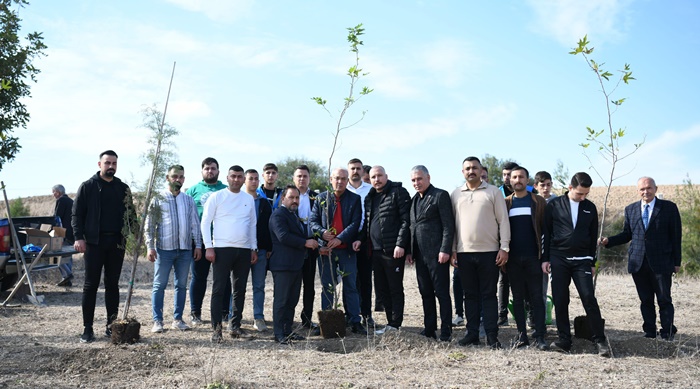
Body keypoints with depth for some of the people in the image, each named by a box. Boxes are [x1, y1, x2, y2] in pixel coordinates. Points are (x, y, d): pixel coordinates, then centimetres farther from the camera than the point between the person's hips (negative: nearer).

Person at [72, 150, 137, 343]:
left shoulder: (123, 188, 12)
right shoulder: (88, 186, 2)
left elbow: (130, 213, 13)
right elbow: (76, 213, -1)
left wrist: (136, 232, -3)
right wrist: (79, 237, -11)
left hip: (116, 242, 3)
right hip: (94, 242, -3)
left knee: (113, 284, 8)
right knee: (91, 285, -1)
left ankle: (112, 325, 15)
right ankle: (87, 329, 4)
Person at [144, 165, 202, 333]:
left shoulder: (189, 200, 11)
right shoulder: (158, 200, 2)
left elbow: (195, 224, 11)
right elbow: (149, 225, 0)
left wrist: (198, 245, 4)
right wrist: (150, 247, -9)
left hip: (185, 249, 3)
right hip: (164, 249, -3)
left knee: (181, 285, 8)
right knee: (159, 285, -1)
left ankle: (177, 319, 16)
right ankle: (157, 321, 5)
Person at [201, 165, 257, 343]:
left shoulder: (249, 199, 11)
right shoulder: (217, 197, -1)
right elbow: (205, 222, -1)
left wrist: (254, 249, 12)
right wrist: (209, 247, -9)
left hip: (244, 250, 4)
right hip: (222, 248, -4)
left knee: (240, 290, 9)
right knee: (219, 289, -3)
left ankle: (235, 326, 19)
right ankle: (216, 329, 2)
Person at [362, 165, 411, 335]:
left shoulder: (398, 192, -6)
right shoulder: (370, 197, 17)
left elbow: (406, 220, -12)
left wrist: (400, 244, -18)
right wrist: (361, 239, 5)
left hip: (394, 250, -8)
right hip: (376, 251, 8)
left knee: (395, 289, 0)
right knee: (381, 289, 12)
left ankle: (394, 325, 6)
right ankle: (391, 322, 22)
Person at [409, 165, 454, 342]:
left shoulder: (440, 195, -4)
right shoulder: (414, 199, 17)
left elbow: (448, 225, -10)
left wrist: (445, 250, -16)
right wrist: (411, 251, 11)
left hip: (437, 253, -7)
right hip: (420, 254, 7)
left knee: (442, 293, -1)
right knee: (426, 293, 11)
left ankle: (446, 331, 5)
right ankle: (429, 329, 19)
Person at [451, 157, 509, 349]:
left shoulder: (493, 192, 2)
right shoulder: (456, 194, 10)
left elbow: (503, 221, 0)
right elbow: (452, 223, 11)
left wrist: (504, 247, -7)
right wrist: (452, 250, 5)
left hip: (489, 252, -3)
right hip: (464, 252, 3)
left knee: (489, 295, 2)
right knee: (470, 295, 9)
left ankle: (492, 335, 7)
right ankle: (472, 333, 17)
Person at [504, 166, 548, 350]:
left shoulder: (538, 202, 4)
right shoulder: (505, 203, 7)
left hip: (533, 257, -1)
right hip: (513, 258, 2)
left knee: (536, 297, 0)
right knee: (518, 298, 7)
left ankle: (539, 336, 4)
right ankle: (522, 335, 13)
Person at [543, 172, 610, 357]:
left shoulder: (590, 207, 7)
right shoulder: (554, 205, 2)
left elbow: (593, 236, 12)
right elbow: (546, 233, 4)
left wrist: (592, 262, 11)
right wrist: (545, 259, 1)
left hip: (582, 260, 1)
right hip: (558, 259, 0)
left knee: (589, 299, -8)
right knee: (560, 301, 2)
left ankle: (600, 340, 1)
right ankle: (564, 340, 11)